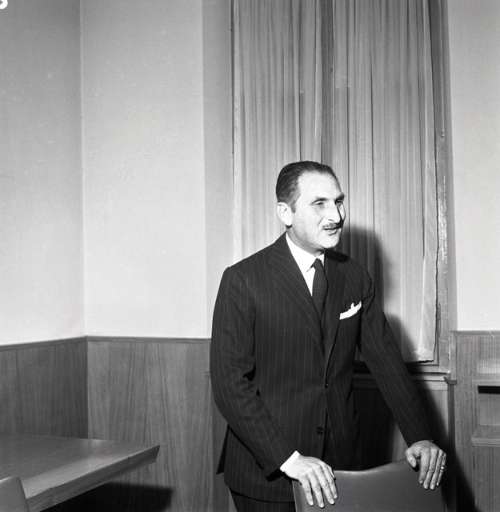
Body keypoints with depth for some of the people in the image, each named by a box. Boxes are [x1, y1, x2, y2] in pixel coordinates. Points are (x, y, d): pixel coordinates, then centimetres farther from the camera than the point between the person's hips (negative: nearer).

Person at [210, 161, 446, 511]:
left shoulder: (355, 277, 5)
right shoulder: (243, 281, -11)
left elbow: (386, 360, 8)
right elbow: (229, 383, -15)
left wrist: (420, 437, -3)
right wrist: (287, 458, -22)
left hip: (339, 466, 4)